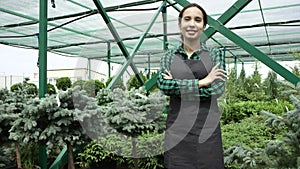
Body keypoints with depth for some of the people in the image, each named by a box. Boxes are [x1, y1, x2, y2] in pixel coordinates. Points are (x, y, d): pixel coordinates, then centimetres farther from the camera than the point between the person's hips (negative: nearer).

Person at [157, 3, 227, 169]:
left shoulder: (215, 54, 6)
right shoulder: (169, 56, 8)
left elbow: (218, 88, -7)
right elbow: (163, 84, -9)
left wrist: (177, 86, -10)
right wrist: (202, 82, -12)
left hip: (208, 126, 0)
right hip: (178, 127, 1)